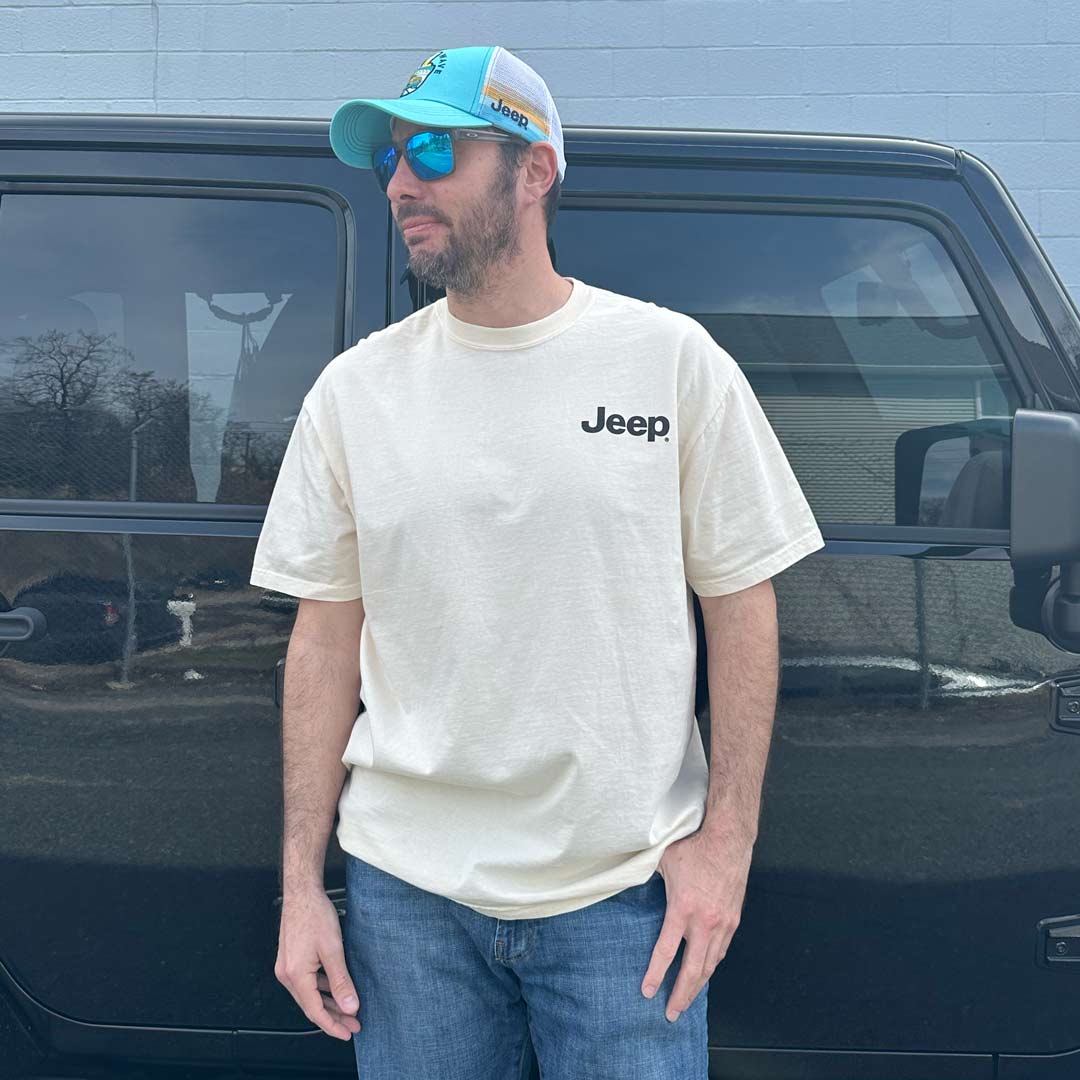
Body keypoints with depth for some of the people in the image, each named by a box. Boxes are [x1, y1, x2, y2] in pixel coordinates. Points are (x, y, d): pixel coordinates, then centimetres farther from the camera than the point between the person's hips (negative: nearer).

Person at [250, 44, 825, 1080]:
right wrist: (301, 883, 2)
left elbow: (740, 605, 0)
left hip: (627, 892, -1)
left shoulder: (672, 357, -3)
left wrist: (726, 836, -6)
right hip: (405, 889, 2)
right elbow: (326, 635, 4)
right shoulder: (355, 387, 2)